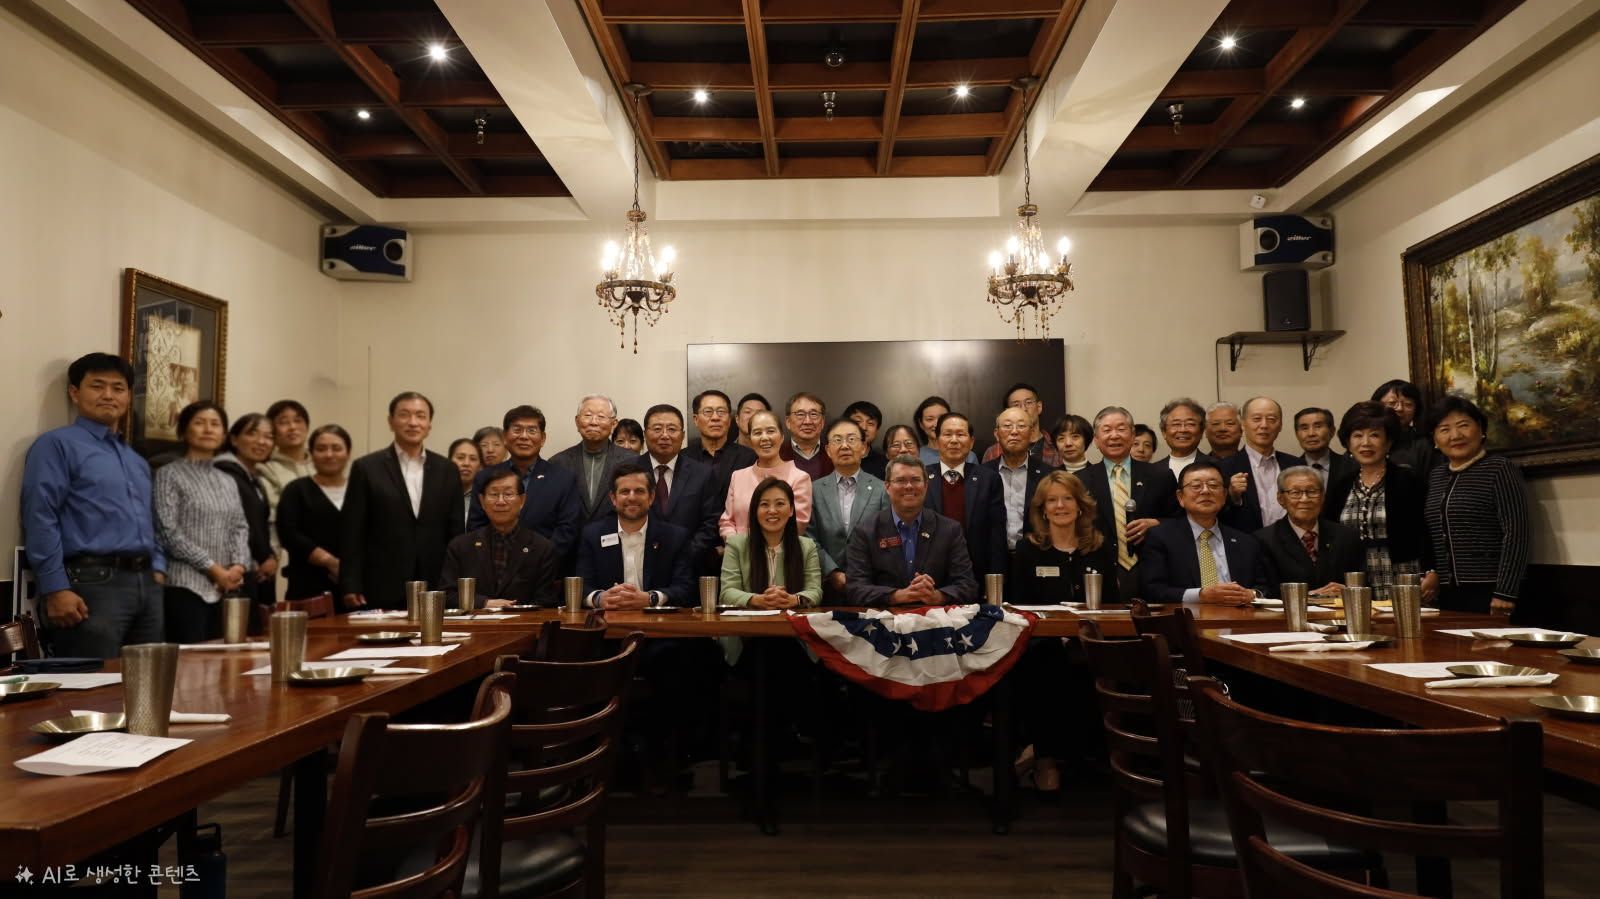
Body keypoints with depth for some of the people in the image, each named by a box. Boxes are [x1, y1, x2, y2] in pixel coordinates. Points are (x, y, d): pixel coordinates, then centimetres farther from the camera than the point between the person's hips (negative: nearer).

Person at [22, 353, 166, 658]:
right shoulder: (57, 444, 1)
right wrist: (56, 589, -16)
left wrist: (157, 569, 10)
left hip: (146, 584, 7)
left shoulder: (136, 460, 24)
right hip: (93, 583, -7)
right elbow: (40, 519, -9)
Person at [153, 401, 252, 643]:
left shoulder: (228, 482, 18)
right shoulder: (169, 474, -2)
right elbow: (168, 532, -10)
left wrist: (239, 566, -8)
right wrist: (213, 568, -14)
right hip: (186, 586, -6)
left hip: (225, 587, 6)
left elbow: (240, 527, 12)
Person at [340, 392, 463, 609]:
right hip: (382, 591, -2)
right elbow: (352, 533, 0)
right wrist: (351, 588, -6)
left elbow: (455, 531, 10)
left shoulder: (447, 470, 9)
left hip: (436, 591, 2)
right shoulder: (366, 468, 2)